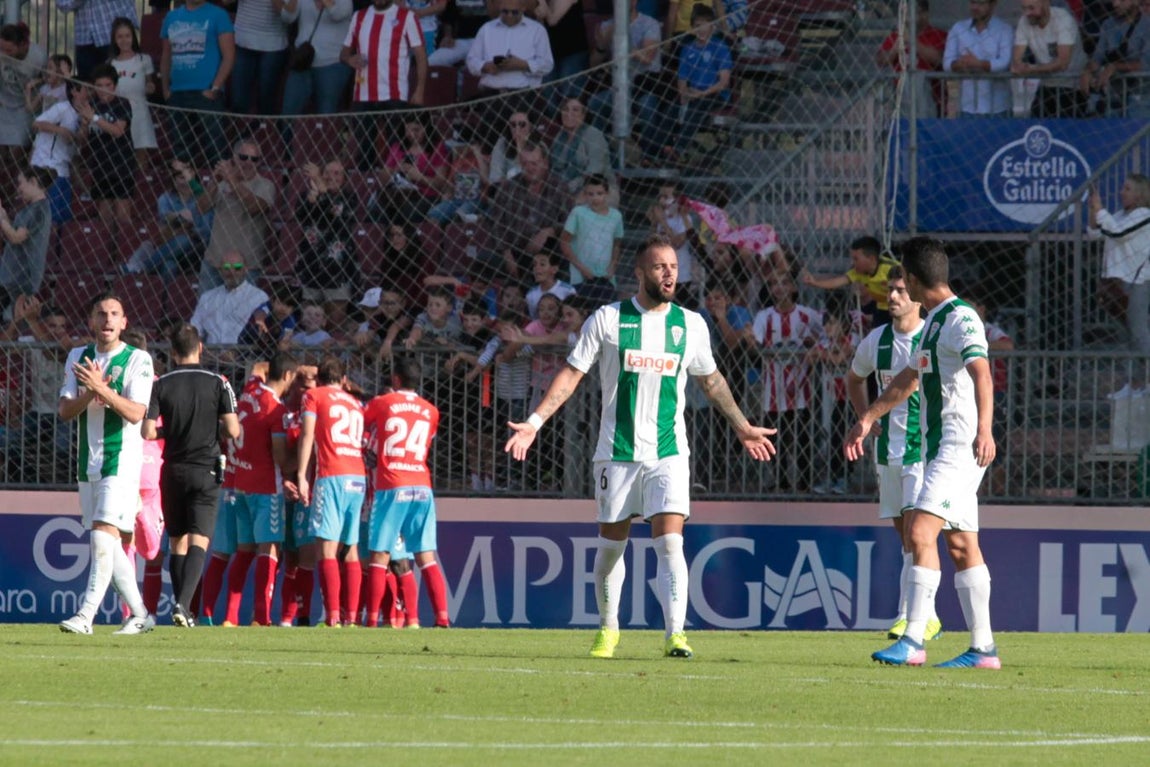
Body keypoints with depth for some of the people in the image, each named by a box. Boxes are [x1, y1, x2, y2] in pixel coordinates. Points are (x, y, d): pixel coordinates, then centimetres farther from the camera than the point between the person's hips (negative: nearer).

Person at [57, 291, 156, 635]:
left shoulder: (137, 360, -5)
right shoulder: (78, 358, 10)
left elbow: (136, 413, -15)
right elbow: (65, 410, 3)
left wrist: (103, 389, -26)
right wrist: (90, 394, -16)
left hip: (122, 461, -6)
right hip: (89, 462, 6)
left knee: (104, 536, -17)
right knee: (108, 545, 9)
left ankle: (86, 615, -22)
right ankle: (140, 614, 19)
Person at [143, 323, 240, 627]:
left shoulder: (161, 385, -2)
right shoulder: (217, 384, -4)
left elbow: (148, 432, -8)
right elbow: (233, 431, -8)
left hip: (173, 471, 1)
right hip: (206, 470, -1)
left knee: (177, 543, 12)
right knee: (198, 541, -5)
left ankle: (181, 606, 10)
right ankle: (183, 603, -23)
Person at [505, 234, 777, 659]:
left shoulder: (690, 325, 6)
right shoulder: (608, 320, -2)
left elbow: (711, 380, 20)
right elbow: (572, 373, 0)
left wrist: (743, 428, 26)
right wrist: (534, 422, -8)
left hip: (668, 452, 1)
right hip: (617, 450, -1)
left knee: (670, 542, -13)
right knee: (611, 543, 7)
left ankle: (675, 633, -16)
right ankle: (608, 628, 25)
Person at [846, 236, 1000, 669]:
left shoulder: (961, 318, -13)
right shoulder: (933, 322, 19)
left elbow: (981, 374, -28)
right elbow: (908, 379, 33)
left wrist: (984, 430, -41)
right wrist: (868, 418, 39)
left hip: (959, 446, -10)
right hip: (939, 448, 10)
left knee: (921, 532, -17)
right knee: (961, 545, 9)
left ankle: (913, 641, -20)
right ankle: (983, 648, 11)